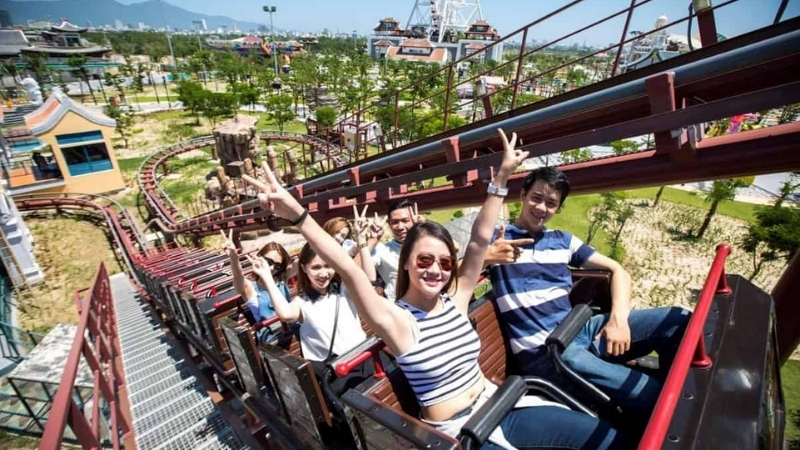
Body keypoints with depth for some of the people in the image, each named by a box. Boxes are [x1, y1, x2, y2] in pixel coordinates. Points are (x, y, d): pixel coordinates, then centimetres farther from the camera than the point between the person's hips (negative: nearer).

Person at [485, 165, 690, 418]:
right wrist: (484, 256, -34)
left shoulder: (562, 240, 13)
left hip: (579, 329, 7)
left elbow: (616, 270, 14)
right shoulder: (496, 240, -4)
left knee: (678, 320, -2)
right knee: (650, 394, -24)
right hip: (543, 350, -6)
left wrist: (619, 318, -3)